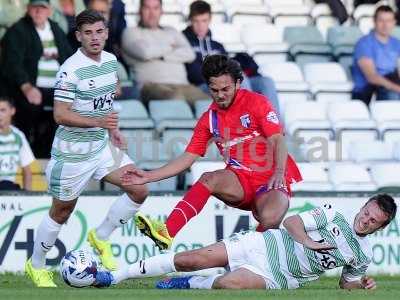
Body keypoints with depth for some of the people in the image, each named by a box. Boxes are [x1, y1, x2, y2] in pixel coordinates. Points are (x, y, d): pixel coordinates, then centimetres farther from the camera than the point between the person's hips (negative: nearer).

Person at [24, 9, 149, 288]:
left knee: (139, 191, -3)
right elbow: (60, 115, -22)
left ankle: (100, 237, 16)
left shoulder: (111, 61, 3)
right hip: (72, 152, -7)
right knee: (62, 211, 6)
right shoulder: (71, 70, -21)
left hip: (102, 145, 7)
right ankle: (36, 266, 26)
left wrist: (113, 129, 11)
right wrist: (98, 122, -31)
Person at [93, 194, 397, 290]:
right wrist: (308, 242, -17)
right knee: (191, 259, -13)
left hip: (276, 277, 0)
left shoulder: (363, 255, 3)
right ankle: (113, 276, -3)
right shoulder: (336, 215, -2)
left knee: (230, 283, -33)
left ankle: (187, 285, 0)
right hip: (266, 245, 0)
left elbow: (346, 284, 17)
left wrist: (362, 285, -4)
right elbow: (291, 222, -1)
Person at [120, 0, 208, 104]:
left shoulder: (171, 32, 29)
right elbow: (145, 52, -6)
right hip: (152, 85, -4)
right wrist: (169, 47, 11)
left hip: (182, 85, 4)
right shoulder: (131, 32, 16)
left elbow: (189, 54, 11)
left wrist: (162, 56, -1)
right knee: (176, 98, -41)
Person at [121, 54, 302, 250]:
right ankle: (166, 233, -43)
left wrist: (279, 172, -27)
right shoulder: (209, 119, 10)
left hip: (271, 181, -4)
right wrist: (148, 177, 4)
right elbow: (188, 158, 12)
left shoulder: (256, 102, -2)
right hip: (240, 181, 4)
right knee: (209, 179, -29)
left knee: (269, 219, -36)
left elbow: (278, 140, -9)